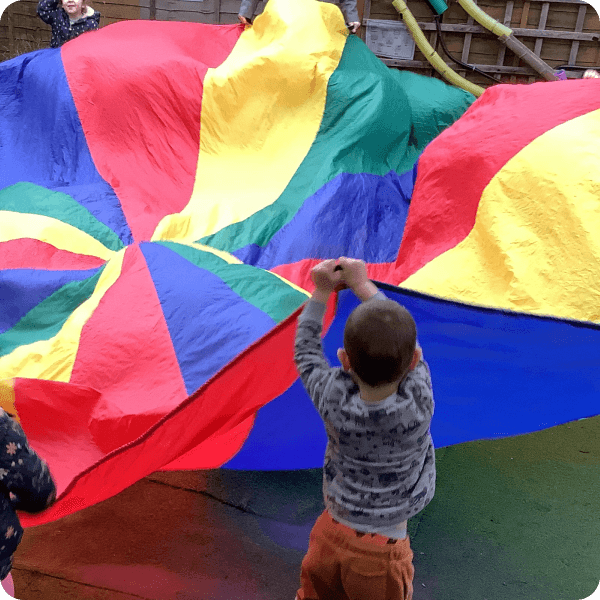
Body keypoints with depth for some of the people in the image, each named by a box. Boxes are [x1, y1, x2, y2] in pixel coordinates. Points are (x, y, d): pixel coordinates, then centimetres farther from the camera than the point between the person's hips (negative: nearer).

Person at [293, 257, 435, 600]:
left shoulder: (333, 400, -23)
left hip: (331, 533, 1)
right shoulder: (419, 403, -25)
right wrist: (362, 284, 3)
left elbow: (306, 350, -2)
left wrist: (321, 291, 6)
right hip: (382, 551, -1)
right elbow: (397, 333, -9)